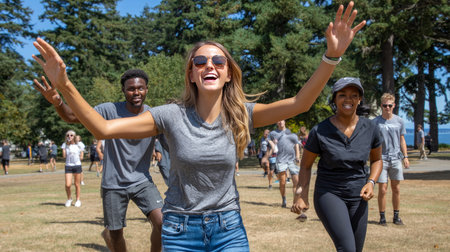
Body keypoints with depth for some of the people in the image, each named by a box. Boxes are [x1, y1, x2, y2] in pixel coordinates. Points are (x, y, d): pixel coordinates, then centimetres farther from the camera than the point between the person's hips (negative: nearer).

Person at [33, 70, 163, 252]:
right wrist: (57, 103, -42)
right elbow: (73, 117, -21)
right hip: (114, 184, -1)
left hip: (142, 181, 1)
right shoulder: (111, 110, -13)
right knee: (116, 234, 10)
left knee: (161, 222, -16)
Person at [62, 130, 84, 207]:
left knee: (77, 184, 7)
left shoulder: (78, 145, 2)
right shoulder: (65, 145, 3)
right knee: (68, 185, -8)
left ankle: (78, 200, 20)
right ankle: (69, 199, 16)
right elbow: (64, 156, -6)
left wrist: (77, 158, -4)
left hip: (77, 165, 0)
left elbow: (81, 157, 9)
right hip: (68, 166, 0)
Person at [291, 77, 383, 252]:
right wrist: (301, 195, -11)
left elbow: (376, 159, 12)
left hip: (357, 197, 4)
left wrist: (371, 182, -6)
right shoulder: (320, 131, -13)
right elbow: (306, 165, -1)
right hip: (329, 194, -4)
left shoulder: (370, 129, -4)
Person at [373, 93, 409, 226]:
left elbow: (402, 140, 14)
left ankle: (396, 216, 20)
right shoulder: (375, 122, -2)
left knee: (396, 189, 8)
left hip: (396, 159, 3)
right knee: (382, 189, -3)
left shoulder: (399, 121, 8)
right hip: (381, 159, -3)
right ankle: (382, 217, 7)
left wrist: (405, 156, 7)